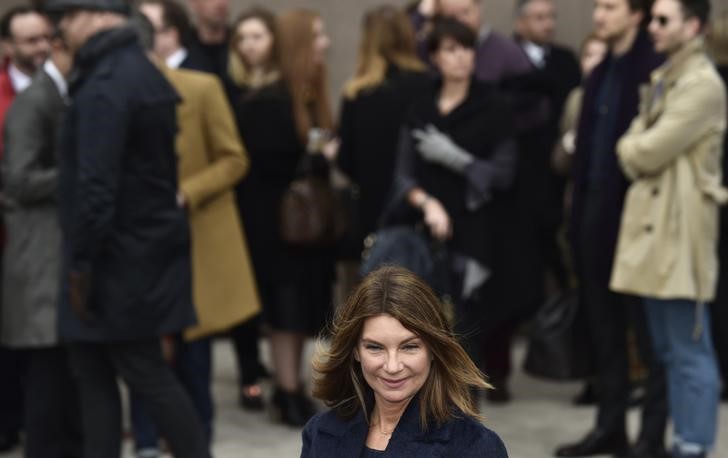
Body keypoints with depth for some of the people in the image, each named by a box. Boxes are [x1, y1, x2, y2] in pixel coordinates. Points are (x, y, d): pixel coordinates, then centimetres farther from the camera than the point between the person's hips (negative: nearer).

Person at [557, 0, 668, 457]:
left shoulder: (654, 70, -11)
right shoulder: (601, 74, 15)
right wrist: (579, 213, 12)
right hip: (598, 212, 8)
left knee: (647, 328, 1)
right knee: (605, 327, 13)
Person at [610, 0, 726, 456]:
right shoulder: (663, 79, 17)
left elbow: (647, 151, -16)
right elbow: (632, 147, 16)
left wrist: (633, 150, 4)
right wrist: (637, 152, -4)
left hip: (681, 230, -10)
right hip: (653, 224, 10)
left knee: (689, 351, -5)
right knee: (667, 349, 13)